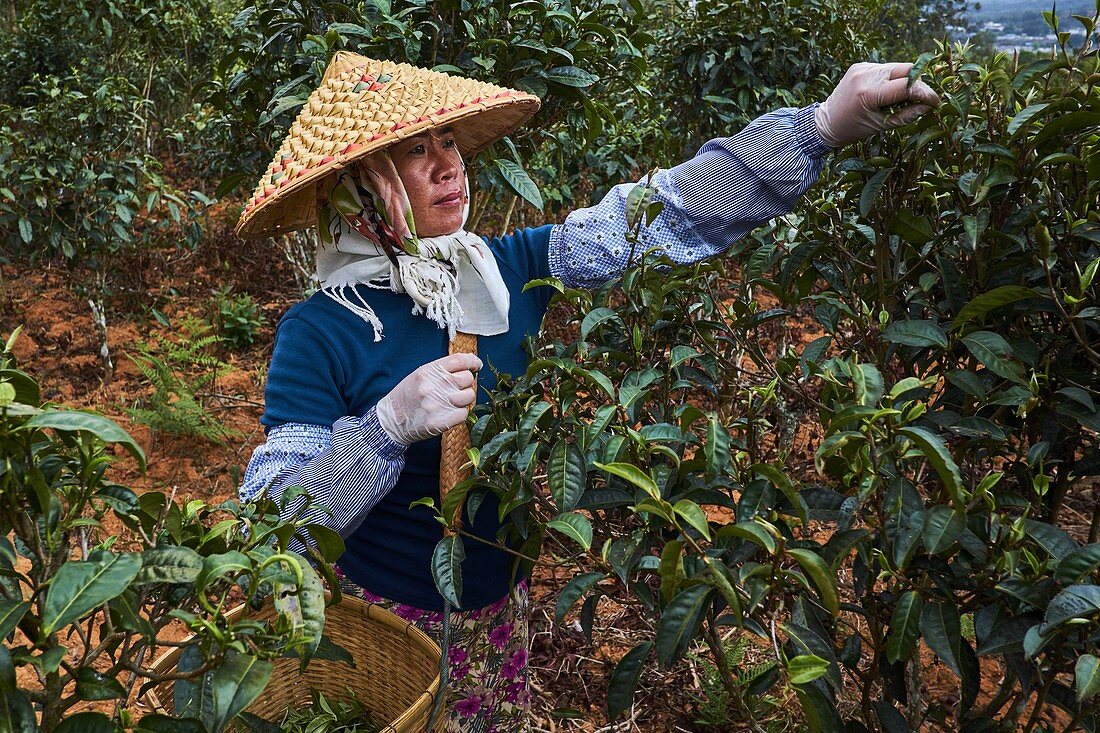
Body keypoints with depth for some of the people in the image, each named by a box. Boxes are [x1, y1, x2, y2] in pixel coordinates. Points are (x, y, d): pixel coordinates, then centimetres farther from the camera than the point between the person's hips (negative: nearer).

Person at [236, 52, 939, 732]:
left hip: (501, 604, 5)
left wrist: (824, 124, -20)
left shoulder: (506, 268, -9)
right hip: (387, 628, -4)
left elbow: (659, 214, -12)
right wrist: (388, 426, -39)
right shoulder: (319, 333, -22)